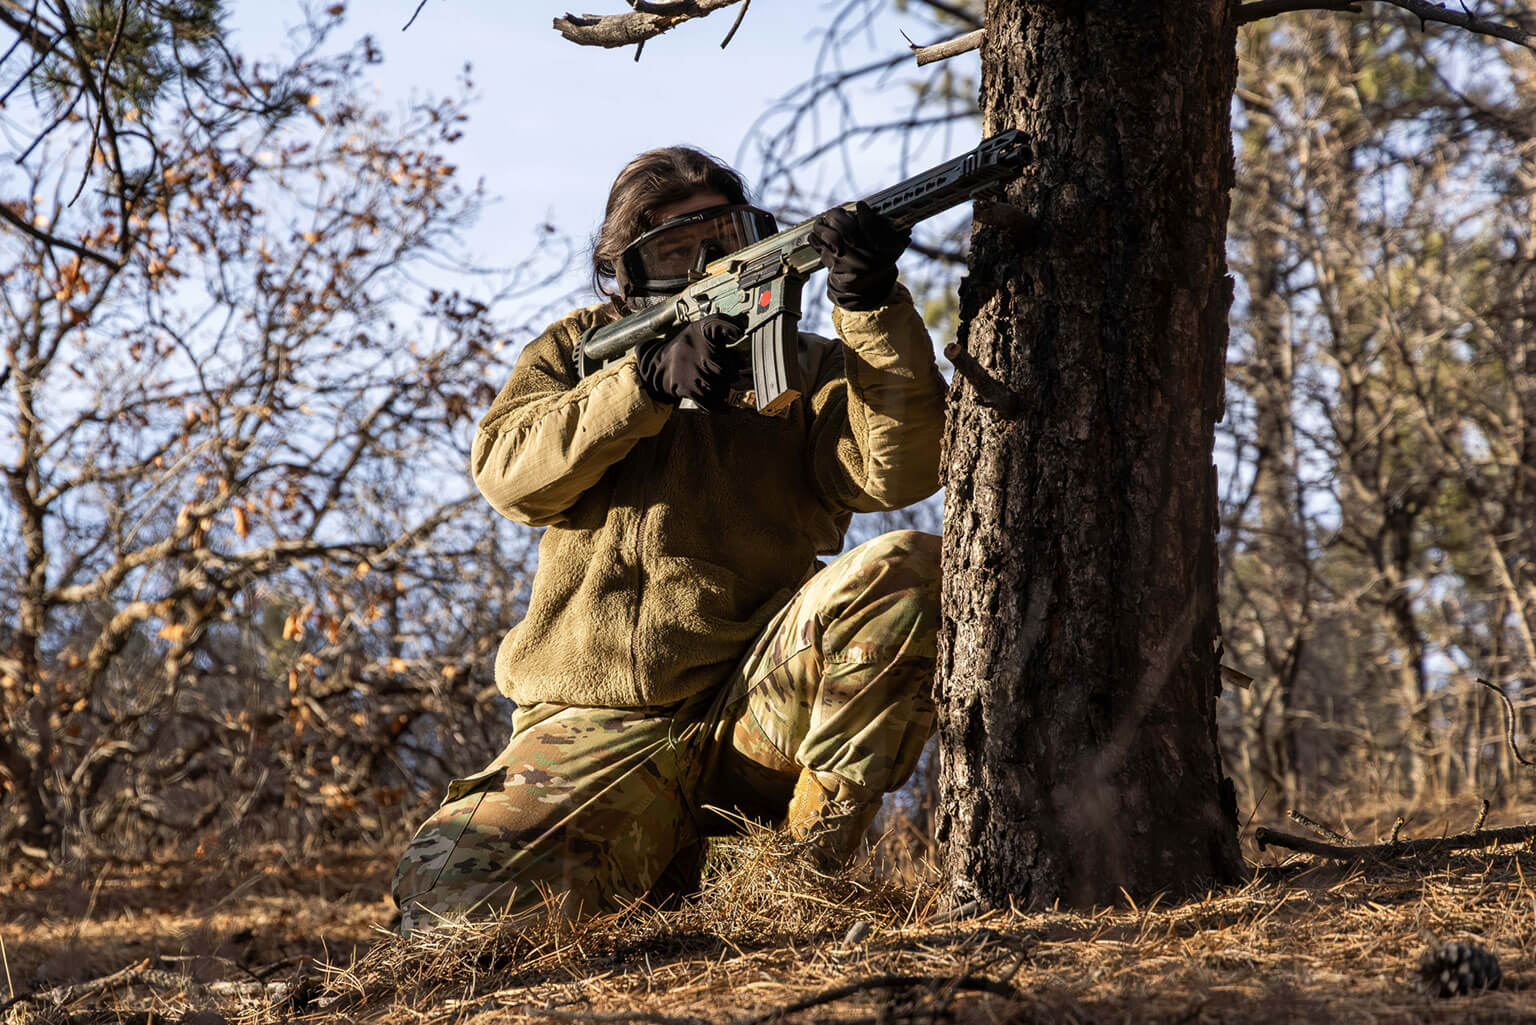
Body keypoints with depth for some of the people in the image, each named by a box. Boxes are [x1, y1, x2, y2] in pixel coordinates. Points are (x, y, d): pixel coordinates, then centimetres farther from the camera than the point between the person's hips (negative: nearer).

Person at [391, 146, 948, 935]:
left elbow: (901, 470, -8)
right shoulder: (575, 352, 16)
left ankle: (812, 860, -16)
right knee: (445, 892, -22)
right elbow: (507, 468, -4)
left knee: (907, 570, -27)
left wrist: (876, 308, -23)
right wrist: (648, 381, -15)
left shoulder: (808, 368, 13)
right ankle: (670, 867, 7)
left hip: (756, 702, -1)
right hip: (598, 727, 1)